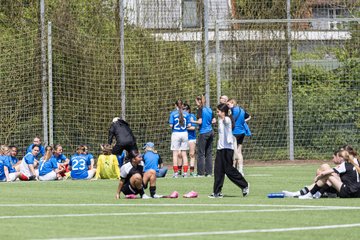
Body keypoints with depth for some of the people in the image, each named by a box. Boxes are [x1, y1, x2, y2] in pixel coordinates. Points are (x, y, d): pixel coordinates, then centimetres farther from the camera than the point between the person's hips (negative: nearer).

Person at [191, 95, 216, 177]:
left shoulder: (200, 109, -10)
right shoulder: (209, 109, 10)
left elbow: (200, 121, -17)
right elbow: (214, 121, 11)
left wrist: (193, 121, 0)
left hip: (203, 132, -7)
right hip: (210, 132, 7)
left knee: (201, 153, -3)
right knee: (208, 153, 10)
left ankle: (201, 172, -4)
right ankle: (209, 172, 10)